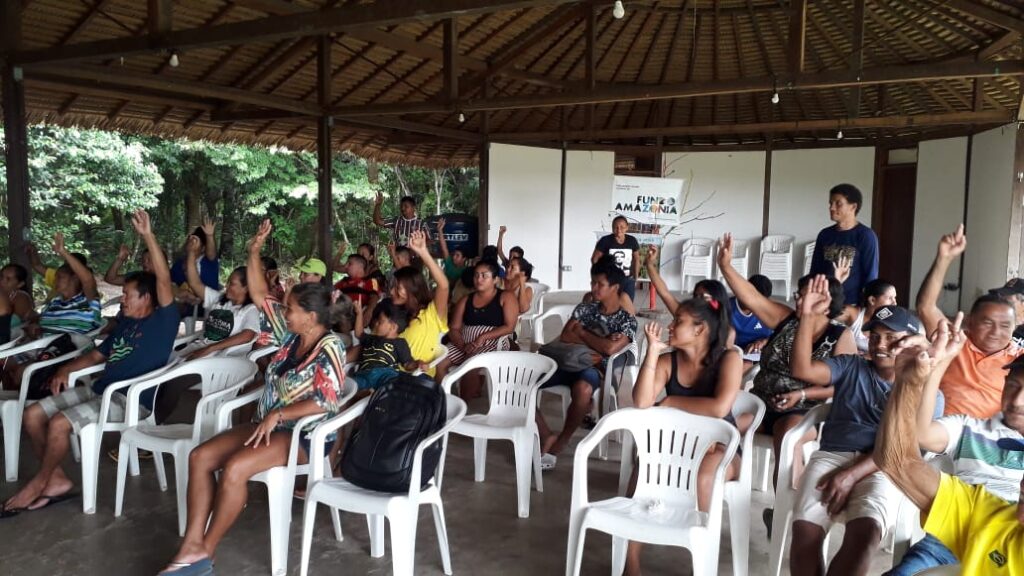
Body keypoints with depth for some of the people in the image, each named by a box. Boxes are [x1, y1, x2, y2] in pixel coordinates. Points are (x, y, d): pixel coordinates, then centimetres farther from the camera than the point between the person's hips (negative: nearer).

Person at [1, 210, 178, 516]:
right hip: (98, 390, 9)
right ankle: (56, 480, 1)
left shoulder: (162, 321, -5)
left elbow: (164, 280, -20)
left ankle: (39, 483, -2)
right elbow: (97, 354, 28)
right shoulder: (126, 323, 21)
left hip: (131, 399, -9)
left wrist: (148, 236, -25)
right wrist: (65, 369, 9)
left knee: (59, 423, -25)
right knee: (33, 414, -2)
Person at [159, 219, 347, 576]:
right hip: (269, 423, 8)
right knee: (200, 457, -9)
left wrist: (278, 414, -24)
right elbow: (260, 297, 9)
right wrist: (254, 253, 0)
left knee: (234, 468, -28)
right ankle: (191, 547, -13)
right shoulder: (292, 335, 6)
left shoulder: (330, 348, -16)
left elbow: (327, 400, -24)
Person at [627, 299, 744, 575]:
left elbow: (719, 408, -26)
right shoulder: (668, 361, -1)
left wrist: (670, 402, -14)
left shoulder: (728, 358, -10)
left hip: (718, 447, -3)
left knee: (701, 477, -36)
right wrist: (653, 350, -17)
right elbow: (641, 402, -16)